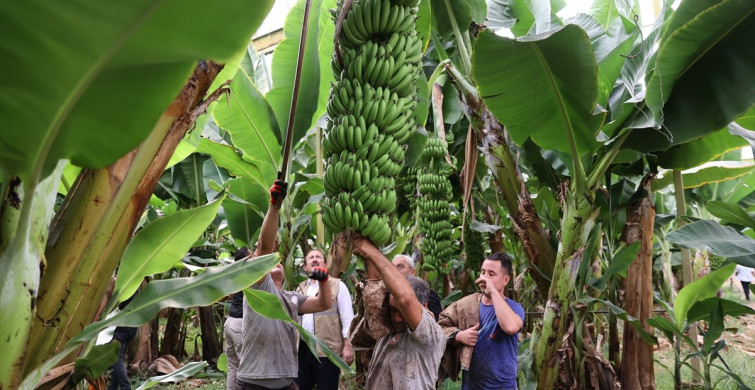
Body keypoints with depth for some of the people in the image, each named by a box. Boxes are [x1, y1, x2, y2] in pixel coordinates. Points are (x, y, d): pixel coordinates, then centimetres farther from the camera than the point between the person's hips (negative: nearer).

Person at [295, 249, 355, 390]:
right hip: (302, 348, 4)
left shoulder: (337, 285, 0)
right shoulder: (300, 288, 14)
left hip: (328, 349, -4)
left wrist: (348, 346, -10)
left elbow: (347, 319, -4)